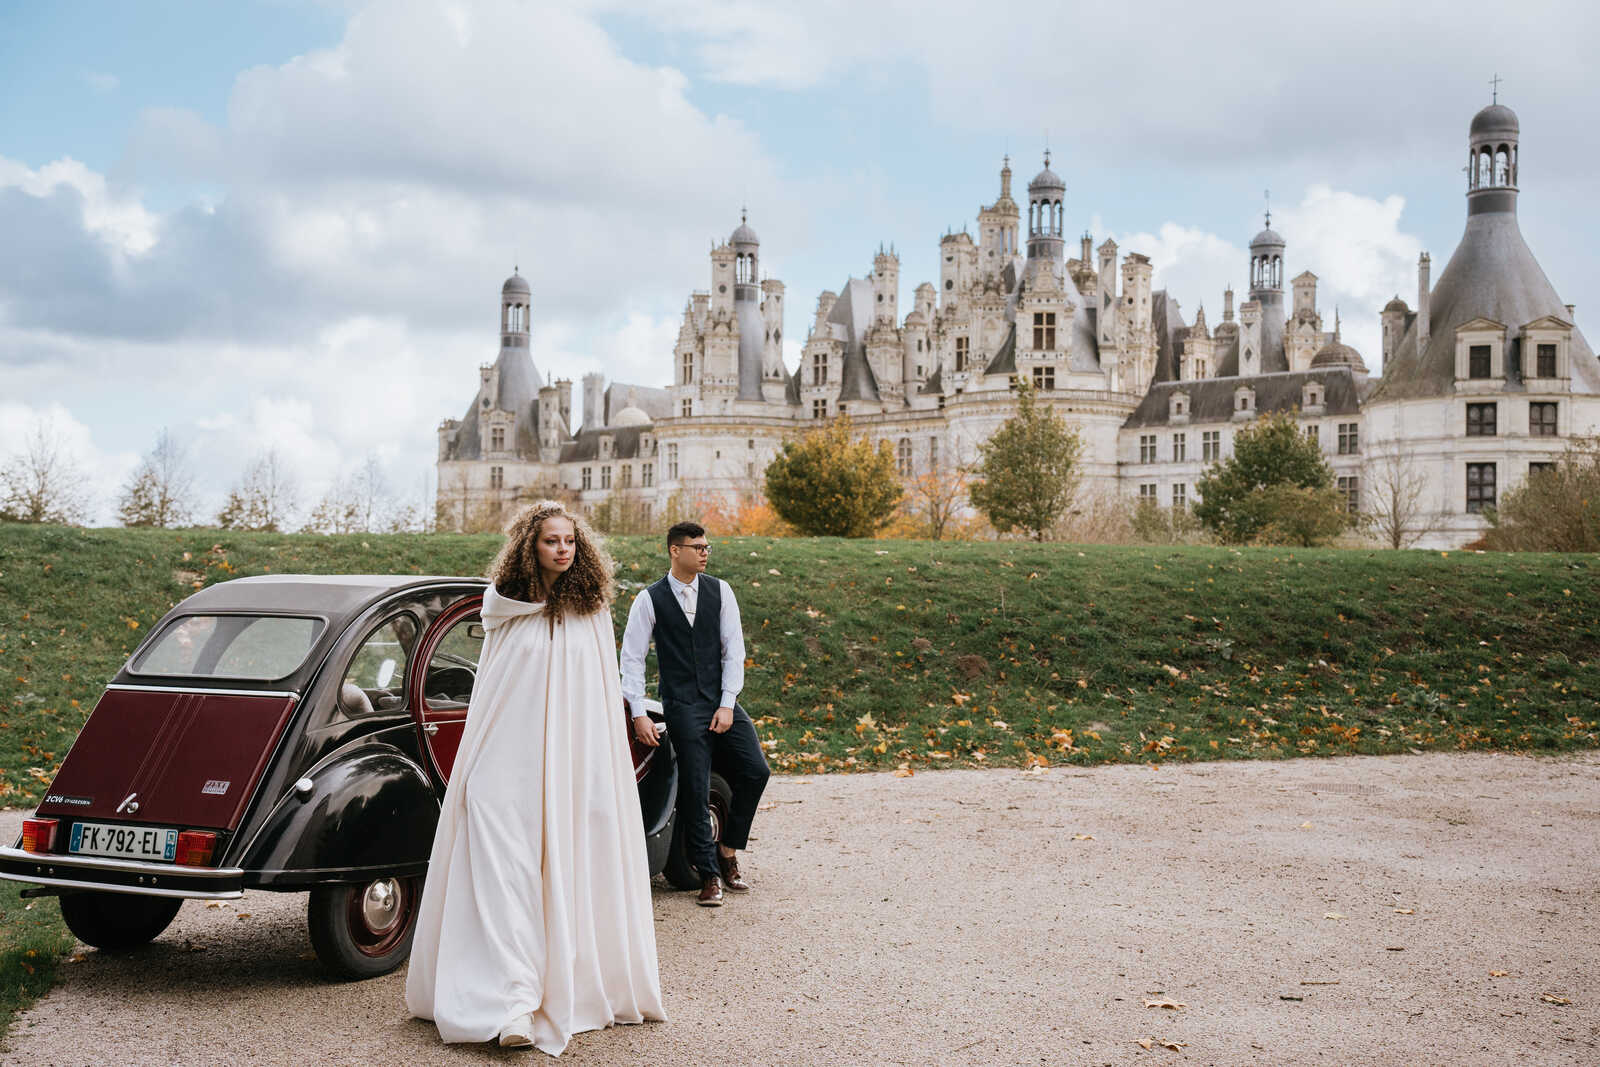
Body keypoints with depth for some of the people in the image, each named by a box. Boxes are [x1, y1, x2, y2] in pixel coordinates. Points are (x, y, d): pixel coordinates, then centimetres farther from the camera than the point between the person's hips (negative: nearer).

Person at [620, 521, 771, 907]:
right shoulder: (650, 600, -2)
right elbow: (632, 658, 0)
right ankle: (709, 875, 7)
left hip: (722, 702, 3)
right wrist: (639, 714, -7)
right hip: (682, 707, -3)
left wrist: (727, 704, -6)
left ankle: (727, 851, 14)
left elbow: (733, 649, 3)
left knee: (755, 771, -6)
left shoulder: (719, 591, 5)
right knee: (695, 791, -5)